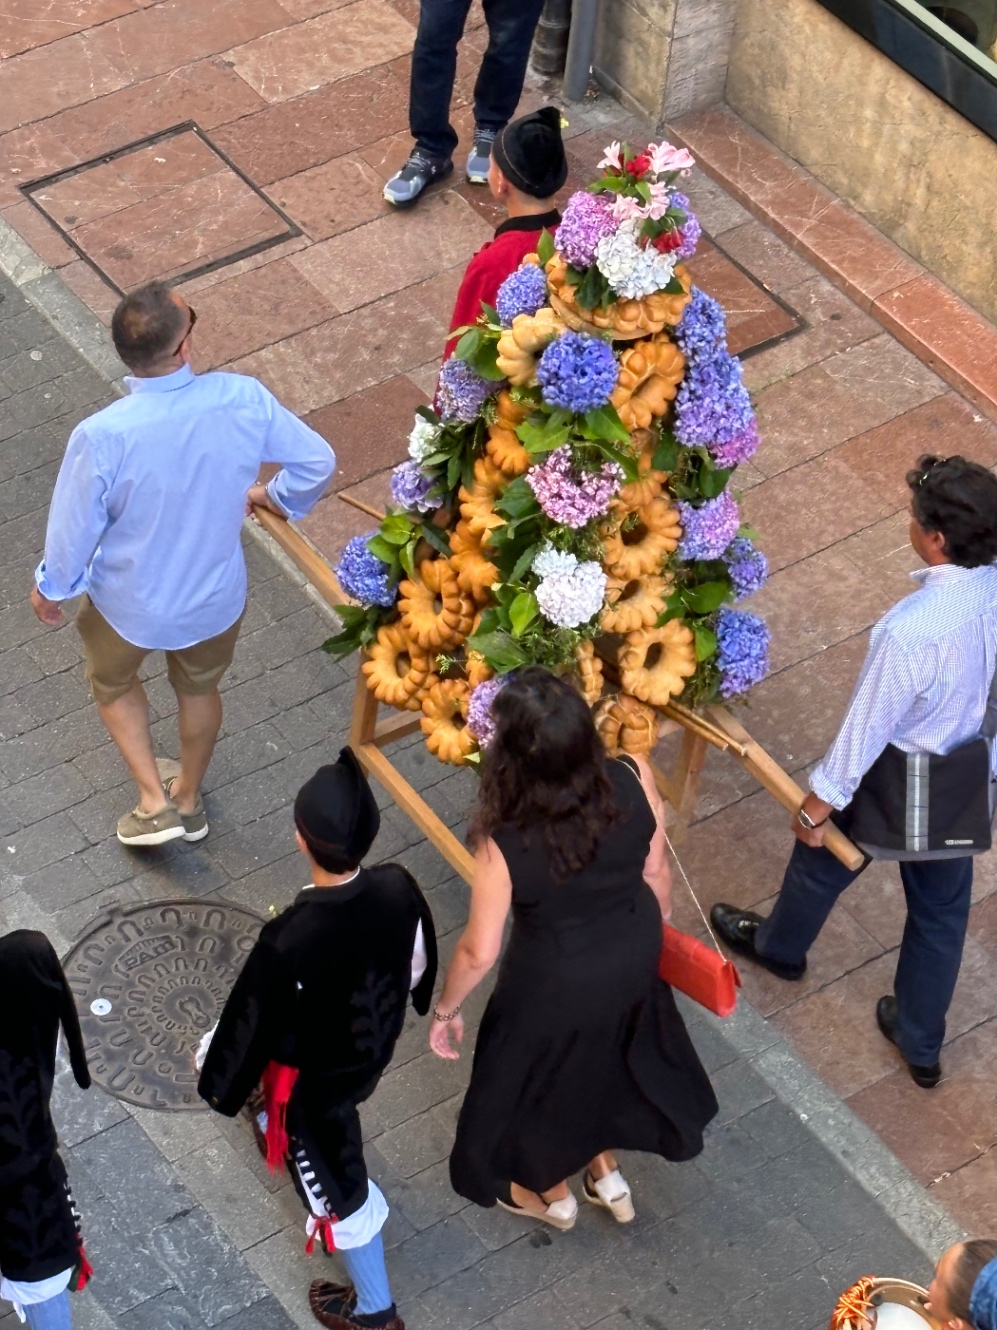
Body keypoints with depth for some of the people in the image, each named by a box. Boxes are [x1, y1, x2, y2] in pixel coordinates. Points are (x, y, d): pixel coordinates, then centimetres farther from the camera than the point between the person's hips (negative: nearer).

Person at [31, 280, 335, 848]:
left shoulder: (102, 437, -34)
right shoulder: (243, 399, -28)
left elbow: (75, 527, -19)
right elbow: (317, 461, -11)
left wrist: (50, 586, 3)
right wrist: (273, 498, 11)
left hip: (130, 603, -2)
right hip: (217, 595, 2)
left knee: (113, 683, 32)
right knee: (200, 688, 33)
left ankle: (155, 802, 33)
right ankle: (189, 798, 55)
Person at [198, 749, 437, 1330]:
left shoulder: (288, 941, -42)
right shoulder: (399, 889, -27)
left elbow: (254, 1023, -24)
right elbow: (419, 969, -6)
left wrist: (221, 1085, -4)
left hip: (314, 1080, -5)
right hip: (374, 1050, 5)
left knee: (336, 1183, 19)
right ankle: (287, 1139, 71)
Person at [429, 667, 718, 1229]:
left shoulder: (504, 845, -37)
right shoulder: (635, 782, -28)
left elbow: (479, 952, -22)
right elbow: (655, 872, -9)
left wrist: (446, 1009, -2)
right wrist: (655, 932, 13)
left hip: (556, 986, -4)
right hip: (633, 954, 4)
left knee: (541, 1072, 29)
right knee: (610, 1049, 35)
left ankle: (551, 1193, 58)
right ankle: (606, 1172, 61)